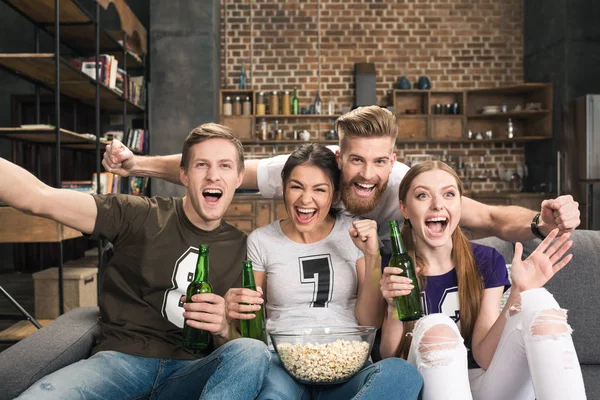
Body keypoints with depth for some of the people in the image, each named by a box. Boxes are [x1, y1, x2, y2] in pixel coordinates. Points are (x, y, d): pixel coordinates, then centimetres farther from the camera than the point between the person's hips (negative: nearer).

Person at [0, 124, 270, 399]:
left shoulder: (240, 247, 9)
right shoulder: (142, 216, -1)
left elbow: (235, 347, 12)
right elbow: (38, 198, -12)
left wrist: (223, 328, -14)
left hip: (190, 370, 3)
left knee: (253, 351, -31)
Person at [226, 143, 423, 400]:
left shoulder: (355, 234, 7)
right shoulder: (261, 241, 7)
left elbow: (371, 321, 5)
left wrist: (371, 257, -7)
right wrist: (235, 311, -12)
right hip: (284, 362, -2)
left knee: (402, 373, -33)